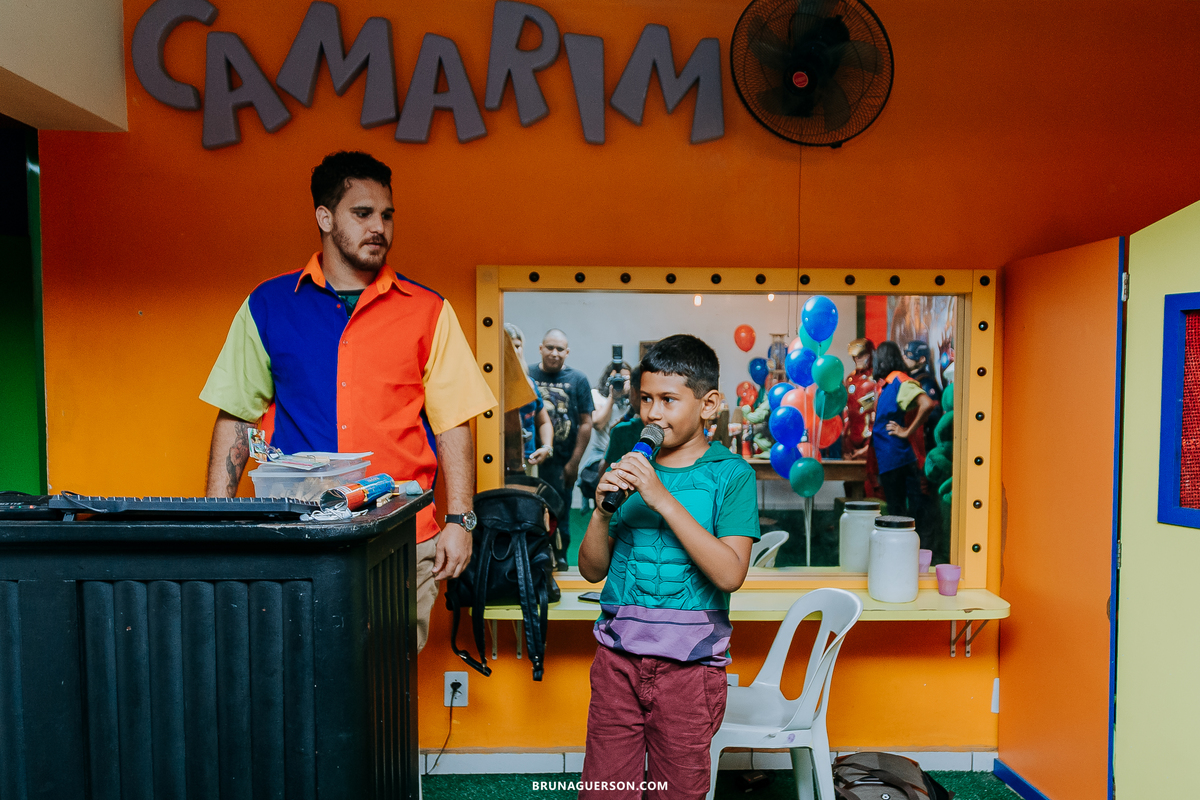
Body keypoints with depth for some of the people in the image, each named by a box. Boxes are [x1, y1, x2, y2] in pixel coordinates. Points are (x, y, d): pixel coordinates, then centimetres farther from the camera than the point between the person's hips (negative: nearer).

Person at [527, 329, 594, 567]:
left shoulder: (578, 379, 2)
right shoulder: (526, 374, 5)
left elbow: (585, 423, 1)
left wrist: (574, 462, -4)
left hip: (561, 460, -1)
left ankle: (559, 555, 24)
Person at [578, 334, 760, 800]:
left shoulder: (731, 474, -5)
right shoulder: (630, 467, 6)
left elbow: (730, 574, -18)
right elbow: (592, 570, 8)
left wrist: (664, 500, -21)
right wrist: (602, 508, -11)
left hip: (689, 661, -3)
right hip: (618, 656, 3)